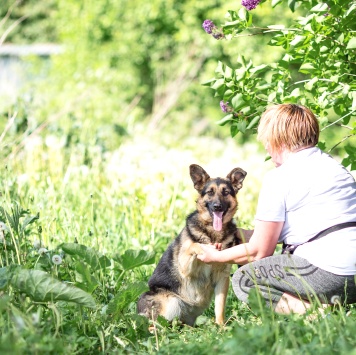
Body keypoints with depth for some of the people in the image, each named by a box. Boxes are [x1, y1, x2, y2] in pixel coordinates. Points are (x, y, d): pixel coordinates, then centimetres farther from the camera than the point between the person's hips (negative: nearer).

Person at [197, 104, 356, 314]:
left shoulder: (279, 178, -4)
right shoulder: (336, 167, 20)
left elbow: (259, 251, 0)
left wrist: (216, 257, 19)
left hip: (329, 272, -8)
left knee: (244, 280, 6)